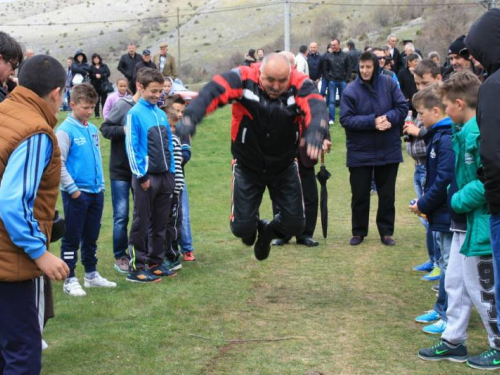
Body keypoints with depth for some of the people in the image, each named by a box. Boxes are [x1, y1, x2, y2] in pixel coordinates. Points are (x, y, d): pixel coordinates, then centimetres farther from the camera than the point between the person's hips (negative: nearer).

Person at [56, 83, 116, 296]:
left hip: (96, 192, 7)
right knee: (72, 238, 1)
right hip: (76, 194, -7)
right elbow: (58, 164, -14)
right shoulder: (65, 130, -11)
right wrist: (73, 189, -15)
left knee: (91, 237, 16)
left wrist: (101, 185, 14)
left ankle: (91, 275, 26)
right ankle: (70, 280, 7)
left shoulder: (93, 130, 10)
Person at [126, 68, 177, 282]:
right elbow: (131, 147, -11)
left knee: (160, 223, 13)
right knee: (142, 224, 0)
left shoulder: (161, 114, 9)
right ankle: (136, 268, 6)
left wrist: (172, 170, 10)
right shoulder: (135, 114, -9)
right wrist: (141, 176, -13)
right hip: (146, 177, -6)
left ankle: (155, 262, 23)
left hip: (165, 176, 6)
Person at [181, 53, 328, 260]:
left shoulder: (300, 86, -23)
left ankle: (268, 231, 38)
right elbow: (213, 92, -38)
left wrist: (315, 133, -63)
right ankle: (252, 226, 39)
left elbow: (316, 107, -40)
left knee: (294, 225, 2)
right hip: (247, 167, -1)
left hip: (284, 167, 1)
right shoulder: (243, 79, -25)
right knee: (241, 227, -1)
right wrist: (191, 116, -58)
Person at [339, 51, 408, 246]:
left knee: (387, 194, 11)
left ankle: (386, 232, 23)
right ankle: (359, 232, 24)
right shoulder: (351, 90, -10)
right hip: (360, 152, -1)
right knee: (360, 194, 8)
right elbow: (346, 119, -15)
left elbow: (402, 106, -2)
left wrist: (389, 118, -22)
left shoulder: (389, 83, -4)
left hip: (388, 150, 2)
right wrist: (372, 121, -24)